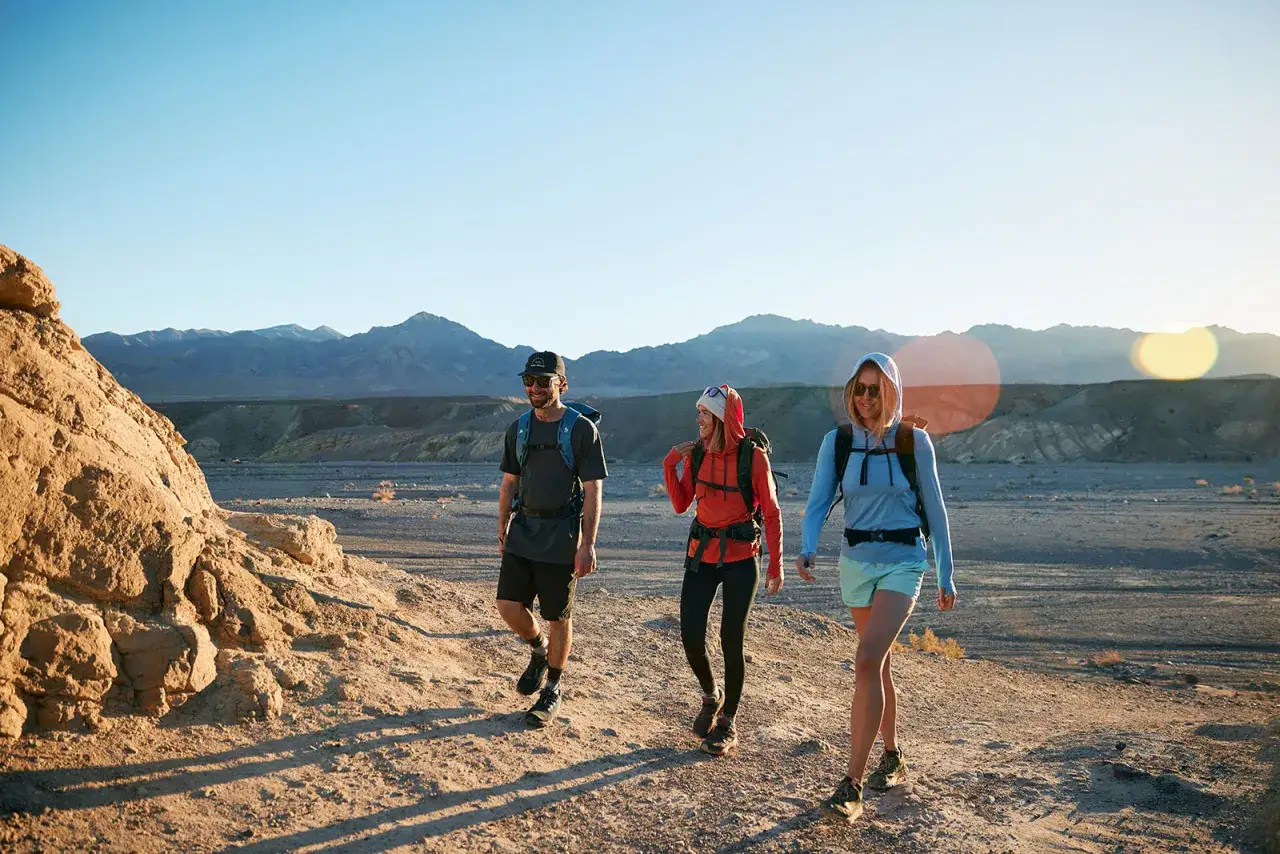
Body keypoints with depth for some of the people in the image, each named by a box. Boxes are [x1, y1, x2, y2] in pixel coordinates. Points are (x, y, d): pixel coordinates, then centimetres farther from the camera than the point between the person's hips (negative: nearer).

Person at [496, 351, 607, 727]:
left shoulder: (582, 428, -9)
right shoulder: (519, 428, 8)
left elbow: (593, 491, -10)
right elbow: (509, 484, 15)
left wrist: (588, 544, -15)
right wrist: (502, 532, 12)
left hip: (561, 536, -5)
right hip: (523, 528, 5)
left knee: (558, 616, 4)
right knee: (509, 605, -1)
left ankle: (552, 690, 21)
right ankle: (538, 650, 29)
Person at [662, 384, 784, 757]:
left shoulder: (752, 455, -11)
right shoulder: (696, 453, 3)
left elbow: (771, 514, -7)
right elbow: (680, 505, 7)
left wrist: (776, 565, -10)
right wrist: (670, 465, -5)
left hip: (740, 558, -4)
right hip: (702, 554, 4)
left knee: (731, 641, 0)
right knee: (690, 637, -1)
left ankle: (727, 726, 16)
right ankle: (710, 695, 29)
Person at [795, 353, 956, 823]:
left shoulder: (914, 441, -6)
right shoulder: (837, 442, -1)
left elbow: (934, 510, 0)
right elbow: (818, 503, -5)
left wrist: (946, 575, 2)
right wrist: (807, 549, -24)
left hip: (903, 560, -4)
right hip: (855, 560, 4)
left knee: (868, 661, -20)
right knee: (879, 664, 17)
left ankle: (851, 785, -15)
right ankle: (893, 758, 37)